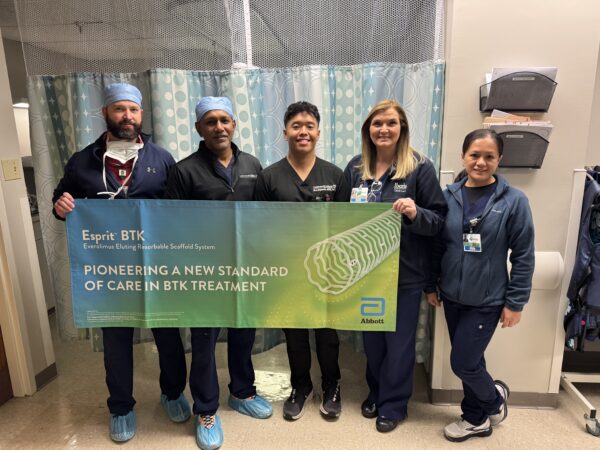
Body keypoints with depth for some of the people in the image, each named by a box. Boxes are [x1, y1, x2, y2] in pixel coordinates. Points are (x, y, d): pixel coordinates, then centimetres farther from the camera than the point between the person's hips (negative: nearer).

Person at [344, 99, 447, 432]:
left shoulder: (421, 168, -9)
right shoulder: (355, 167, 3)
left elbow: (439, 220, -9)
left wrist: (415, 213, -28)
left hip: (405, 272, -3)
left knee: (399, 342, 12)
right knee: (371, 338, 19)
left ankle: (393, 405, 34)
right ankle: (375, 393, 43)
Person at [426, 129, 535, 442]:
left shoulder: (514, 201, -11)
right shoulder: (449, 196, -2)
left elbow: (524, 256, -7)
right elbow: (437, 245, 5)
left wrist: (515, 302, -7)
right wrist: (431, 285, 7)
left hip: (487, 301, -3)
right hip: (452, 297, 4)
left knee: (462, 363, 2)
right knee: (470, 360, 16)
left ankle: (494, 398, 35)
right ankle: (477, 419, 39)